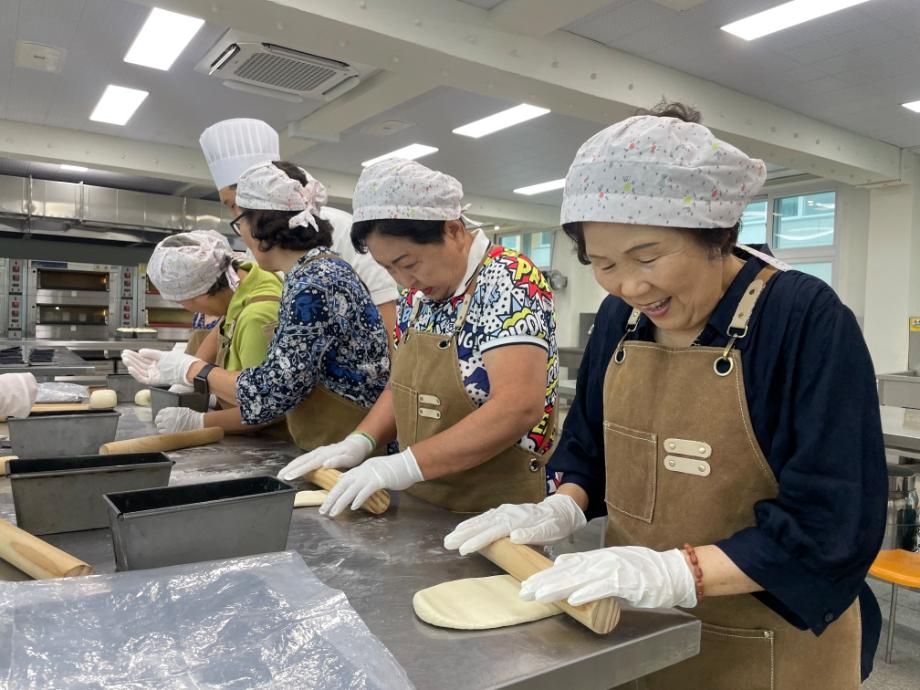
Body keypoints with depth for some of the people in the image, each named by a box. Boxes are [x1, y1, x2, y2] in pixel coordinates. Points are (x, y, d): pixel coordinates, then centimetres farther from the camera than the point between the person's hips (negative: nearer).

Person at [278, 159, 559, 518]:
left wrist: (405, 465, -30)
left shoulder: (510, 281, -19)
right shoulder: (419, 294, 4)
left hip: (497, 513, -7)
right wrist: (360, 441, -5)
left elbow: (519, 408, -28)